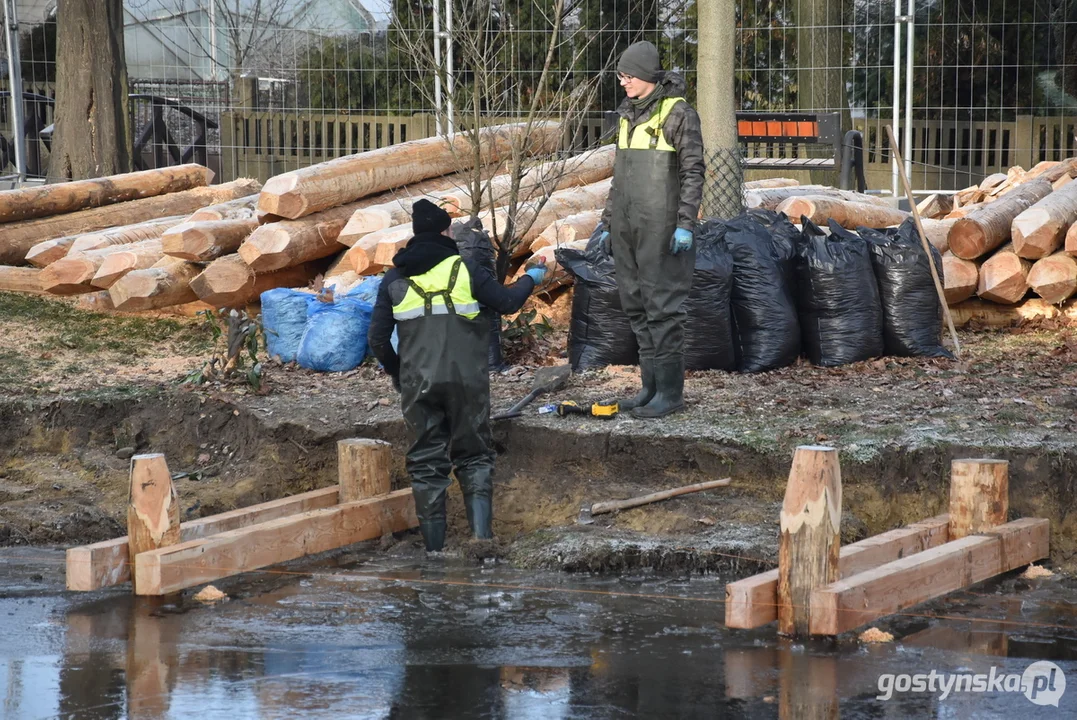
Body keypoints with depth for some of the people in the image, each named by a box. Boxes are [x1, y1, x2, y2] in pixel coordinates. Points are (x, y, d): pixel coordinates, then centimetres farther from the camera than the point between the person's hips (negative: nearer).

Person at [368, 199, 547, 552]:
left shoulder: (395, 279, 7)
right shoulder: (465, 269, 0)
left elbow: (378, 338, 7)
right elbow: (507, 301, 6)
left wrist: (396, 373, 23)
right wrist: (531, 279, 26)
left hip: (419, 385, 1)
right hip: (466, 380, -1)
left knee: (427, 463, 7)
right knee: (474, 456, 9)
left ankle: (434, 547, 4)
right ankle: (482, 532, -8)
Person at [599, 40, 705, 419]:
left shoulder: (678, 113, -7)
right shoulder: (627, 114, 15)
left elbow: (693, 171, -9)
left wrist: (686, 224, -16)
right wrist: (608, 224, 19)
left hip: (661, 227, -8)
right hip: (627, 227, 8)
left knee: (663, 306, -7)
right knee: (636, 305, 10)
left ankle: (670, 391, -4)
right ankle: (650, 386, 16)